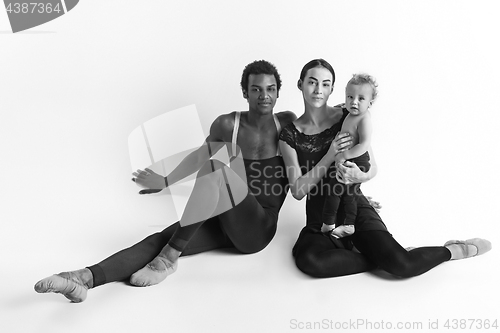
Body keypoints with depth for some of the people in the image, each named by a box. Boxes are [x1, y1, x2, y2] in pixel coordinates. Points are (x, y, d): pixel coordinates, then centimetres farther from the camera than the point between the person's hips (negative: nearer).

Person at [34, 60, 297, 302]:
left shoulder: (287, 122, -2)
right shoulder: (227, 125, -1)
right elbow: (199, 155, 15)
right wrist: (165, 181, 19)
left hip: (261, 228, -3)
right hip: (228, 222, 3)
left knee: (216, 165, -31)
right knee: (161, 239, -20)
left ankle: (169, 258, -27)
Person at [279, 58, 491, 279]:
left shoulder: (349, 119, -3)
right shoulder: (290, 134, -4)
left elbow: (373, 167, 3)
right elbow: (297, 190, -9)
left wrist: (360, 176, -23)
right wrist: (331, 155, -20)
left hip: (355, 207, 0)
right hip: (319, 218, 1)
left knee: (402, 265, -22)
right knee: (308, 261, -33)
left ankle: (454, 250, 9)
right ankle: (381, 257, -14)